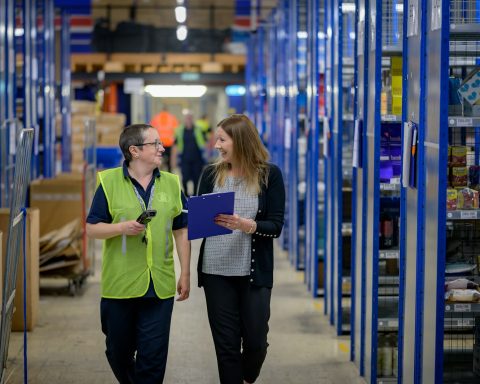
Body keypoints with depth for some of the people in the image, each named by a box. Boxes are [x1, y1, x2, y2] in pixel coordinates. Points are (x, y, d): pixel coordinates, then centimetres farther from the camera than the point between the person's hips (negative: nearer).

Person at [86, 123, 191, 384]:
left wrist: (185, 274, 7)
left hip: (160, 286, 1)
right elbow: (92, 229, -3)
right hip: (119, 284, -1)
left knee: (153, 355, 0)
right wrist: (124, 227, -19)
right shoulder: (110, 182, -3)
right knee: (119, 352, 13)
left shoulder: (171, 183, 6)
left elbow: (181, 232, 11)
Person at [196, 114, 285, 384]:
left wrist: (247, 225, -24)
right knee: (226, 343, 4)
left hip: (254, 272, -2)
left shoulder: (269, 175, -4)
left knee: (256, 341, 6)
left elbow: (276, 227, -8)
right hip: (216, 271, 2)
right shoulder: (211, 174, 4)